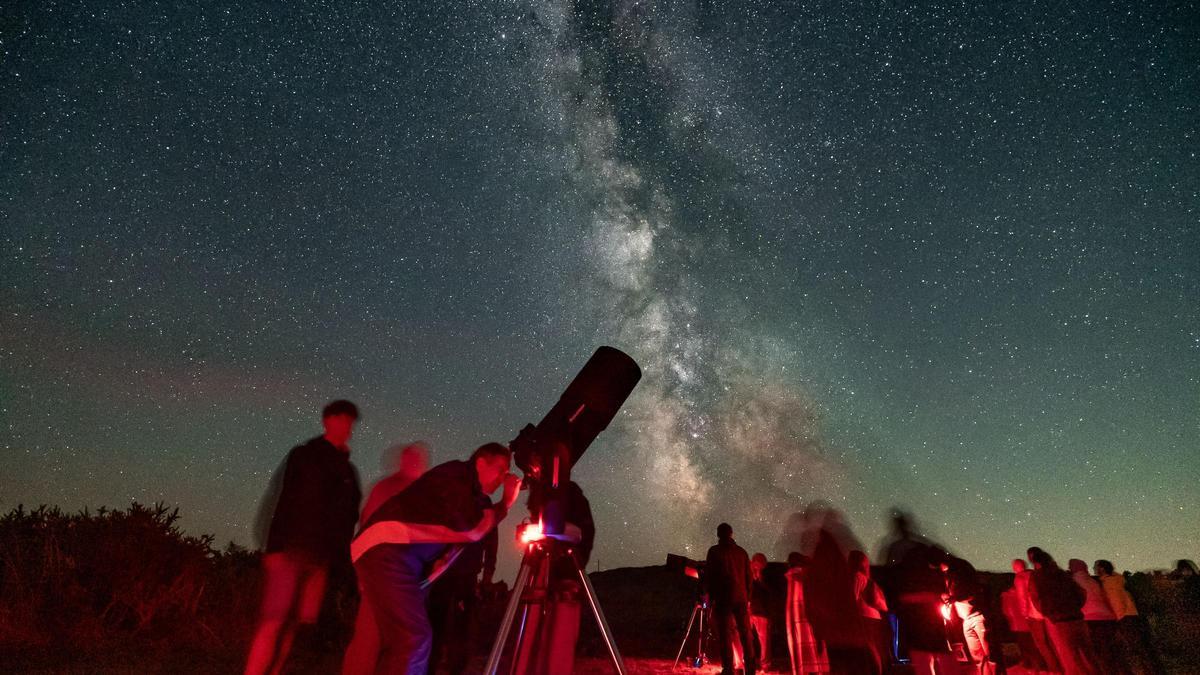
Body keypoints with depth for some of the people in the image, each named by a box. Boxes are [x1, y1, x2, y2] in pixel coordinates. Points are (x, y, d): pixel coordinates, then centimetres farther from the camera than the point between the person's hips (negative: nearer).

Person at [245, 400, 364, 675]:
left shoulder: (348, 470, 16)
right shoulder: (304, 455, 4)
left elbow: (349, 517, 15)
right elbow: (281, 502, -3)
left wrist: (340, 560, 9)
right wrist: (275, 546, -13)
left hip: (320, 556, 4)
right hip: (291, 548, -4)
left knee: (292, 625, 3)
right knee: (274, 622, -9)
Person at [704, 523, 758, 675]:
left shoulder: (715, 551, -5)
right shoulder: (741, 551, 7)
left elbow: (709, 575, -6)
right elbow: (748, 576, 10)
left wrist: (710, 596, 3)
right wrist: (747, 598, 17)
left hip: (723, 598, -4)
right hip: (741, 598, 4)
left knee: (725, 634, -1)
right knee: (745, 632, 13)